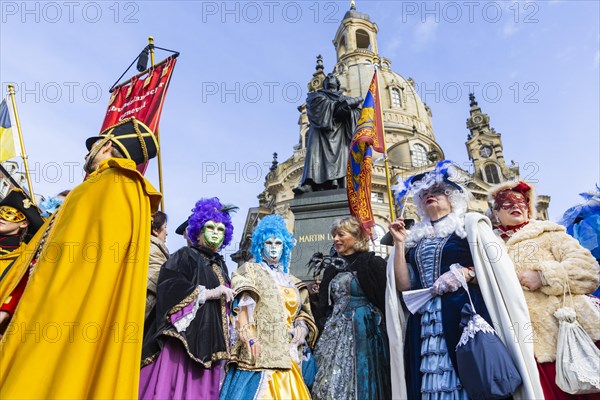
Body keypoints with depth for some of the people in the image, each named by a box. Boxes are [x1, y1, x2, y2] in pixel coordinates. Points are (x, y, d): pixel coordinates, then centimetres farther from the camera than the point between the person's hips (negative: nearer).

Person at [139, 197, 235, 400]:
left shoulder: (220, 265, 19)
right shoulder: (185, 256, 0)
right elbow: (168, 288, -17)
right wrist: (208, 293, -17)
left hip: (209, 343, 6)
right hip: (184, 339, -6)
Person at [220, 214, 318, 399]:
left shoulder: (292, 282, 21)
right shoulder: (250, 271, 7)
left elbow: (304, 316, 21)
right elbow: (243, 307, -7)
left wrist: (302, 330, -1)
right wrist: (249, 338, -21)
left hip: (288, 354, 5)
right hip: (260, 351, -4)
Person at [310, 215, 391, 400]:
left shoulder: (373, 263, -7)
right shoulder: (332, 267, 12)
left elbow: (385, 300, -10)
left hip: (363, 332, -6)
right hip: (336, 333, 6)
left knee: (359, 384, 1)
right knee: (330, 383, 7)